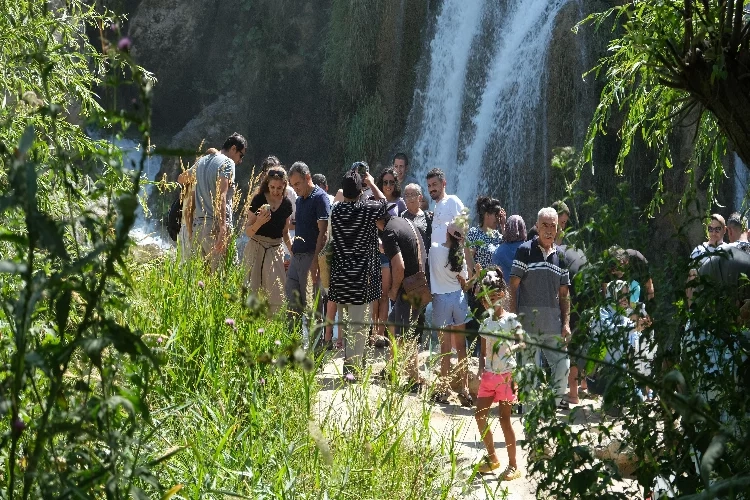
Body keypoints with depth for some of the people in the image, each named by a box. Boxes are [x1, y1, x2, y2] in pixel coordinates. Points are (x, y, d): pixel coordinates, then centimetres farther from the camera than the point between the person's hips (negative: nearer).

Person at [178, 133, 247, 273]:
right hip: (215, 225, -8)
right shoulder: (227, 163, -5)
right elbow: (221, 196, -19)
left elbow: (181, 179, 36)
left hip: (198, 225, 8)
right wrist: (223, 229, -26)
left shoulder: (202, 161, 18)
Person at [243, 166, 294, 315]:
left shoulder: (287, 204, 5)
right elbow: (248, 231, -8)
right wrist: (259, 222, -27)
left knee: (277, 293, -2)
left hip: (276, 251, 4)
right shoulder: (258, 200, -8)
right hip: (256, 249, -4)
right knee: (254, 291, -5)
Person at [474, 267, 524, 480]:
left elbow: (522, 342, -12)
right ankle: (492, 457, 22)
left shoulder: (511, 320, -7)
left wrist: (514, 347, -33)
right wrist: (481, 370, 0)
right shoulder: (486, 323, 11)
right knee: (480, 415, 5)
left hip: (506, 374, -6)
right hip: (489, 375, 7)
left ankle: (513, 465, 2)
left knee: (504, 418, -6)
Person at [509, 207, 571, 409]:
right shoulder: (525, 250, 0)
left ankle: (558, 400, 16)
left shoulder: (560, 255, 12)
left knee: (562, 365, -1)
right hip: (528, 320, -4)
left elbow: (564, 294, 13)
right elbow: (513, 286, -2)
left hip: (553, 321, 4)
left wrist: (566, 322, 4)